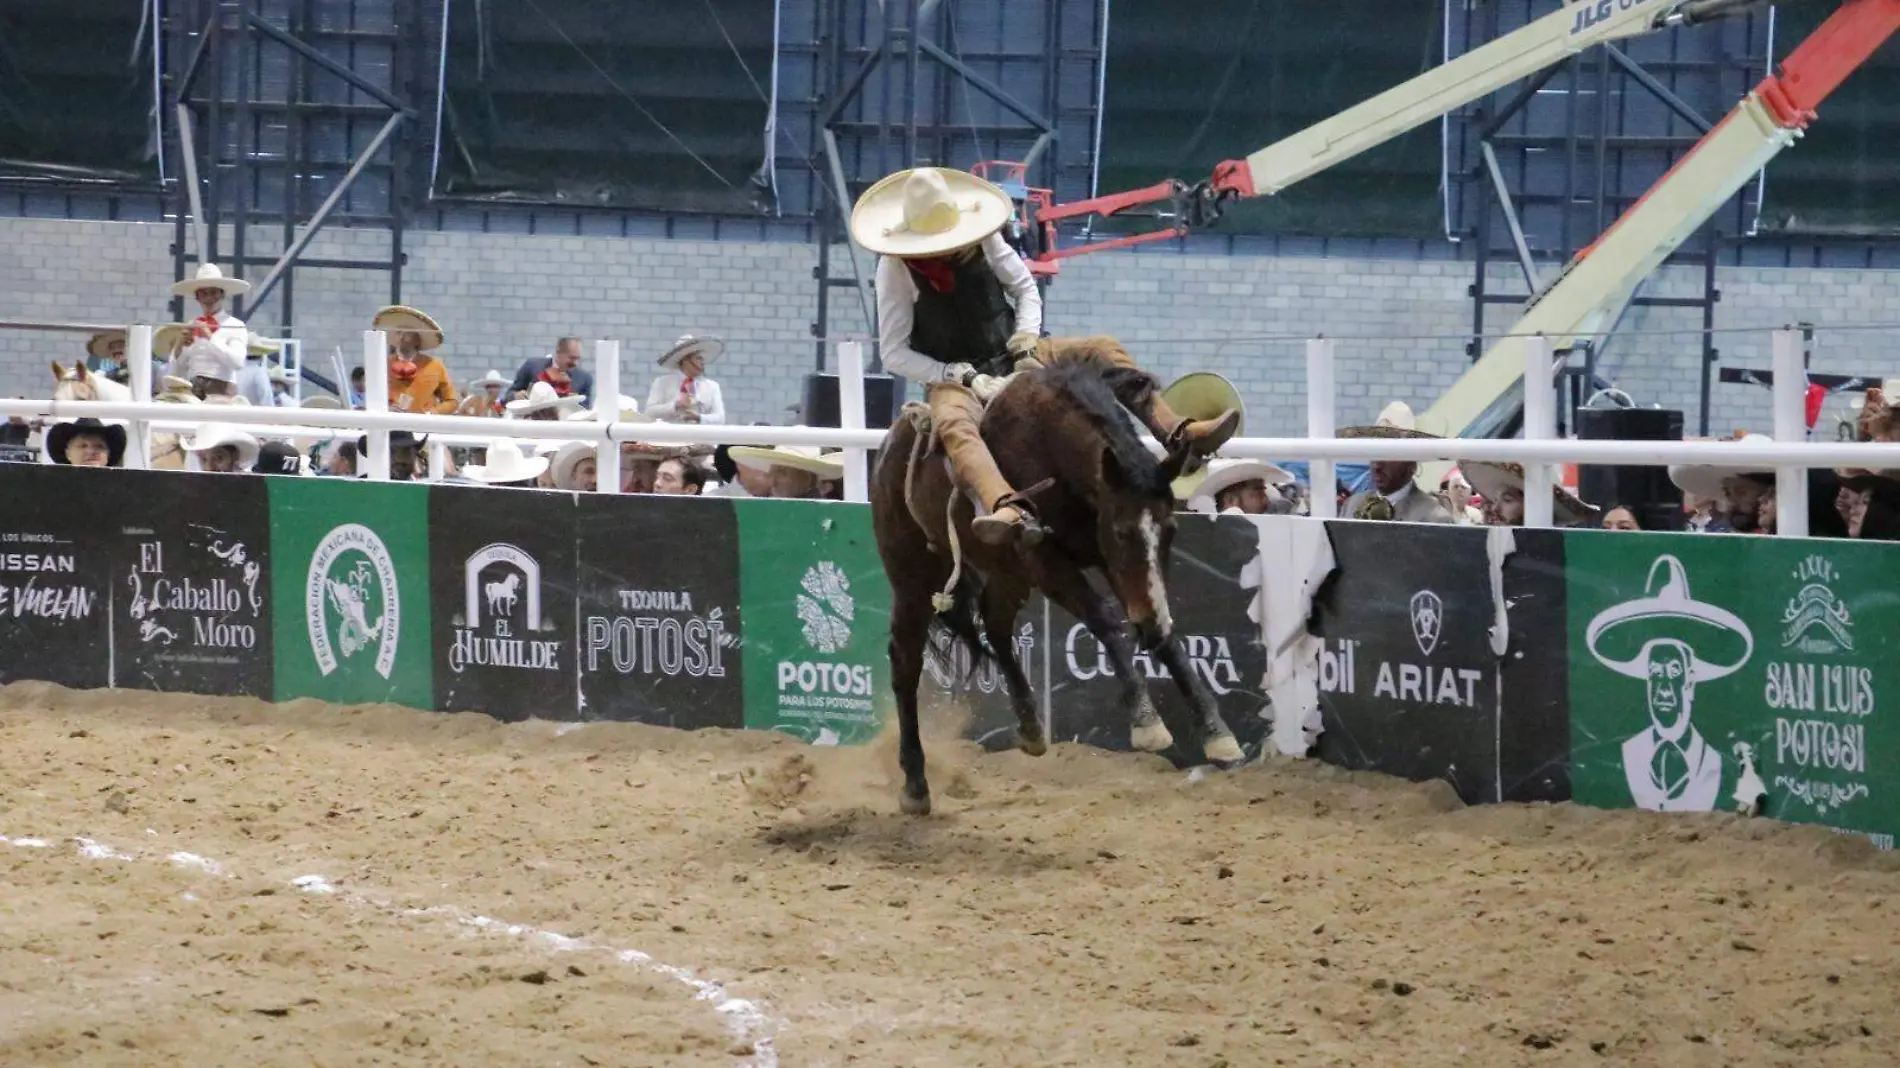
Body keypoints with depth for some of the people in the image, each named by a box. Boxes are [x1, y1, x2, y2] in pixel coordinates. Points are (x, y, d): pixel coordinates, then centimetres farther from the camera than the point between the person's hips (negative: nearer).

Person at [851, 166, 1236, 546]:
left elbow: (1025, 289, 9)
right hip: (951, 377, -5)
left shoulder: (983, 240, -5)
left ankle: (1178, 434, -16)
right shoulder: (896, 268, -14)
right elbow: (894, 354, -12)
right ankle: (1008, 509, -69)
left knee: (1103, 350, -9)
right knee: (954, 426, -41)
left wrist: (1026, 346, -9)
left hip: (1010, 358, 5)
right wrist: (969, 379, -20)